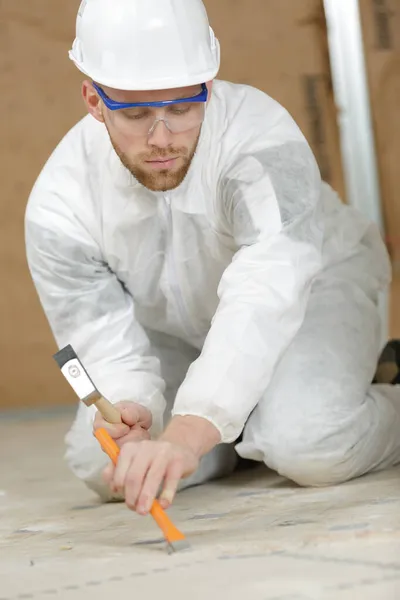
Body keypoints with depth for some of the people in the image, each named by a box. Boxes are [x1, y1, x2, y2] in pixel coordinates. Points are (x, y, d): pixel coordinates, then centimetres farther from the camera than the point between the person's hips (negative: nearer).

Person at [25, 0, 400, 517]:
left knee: (308, 445, -31)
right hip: (179, 333, 5)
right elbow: (106, 346, -21)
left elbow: (264, 296, -49)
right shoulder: (58, 206, -24)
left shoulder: (259, 136, -36)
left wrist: (186, 436, -63)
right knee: (101, 464, -12)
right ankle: (249, 432, 15)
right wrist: (130, 408, -47)